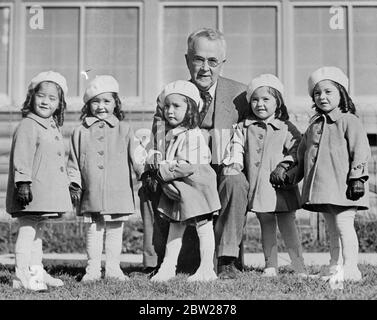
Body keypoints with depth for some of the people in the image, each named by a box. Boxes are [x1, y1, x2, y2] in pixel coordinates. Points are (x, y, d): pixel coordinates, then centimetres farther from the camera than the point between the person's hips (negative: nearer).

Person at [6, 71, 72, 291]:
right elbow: (21, 159, -18)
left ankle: (36, 272, 25)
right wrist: (23, 183, -24)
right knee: (27, 232, -6)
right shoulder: (27, 127, -12)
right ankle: (22, 276, -1)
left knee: (38, 232, 16)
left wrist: (71, 184, 24)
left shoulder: (54, 128, 16)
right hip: (32, 193, -9)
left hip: (49, 193, 9)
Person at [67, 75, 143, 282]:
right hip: (91, 194, 0)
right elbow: (74, 162, 10)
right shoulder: (80, 132, 7)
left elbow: (135, 156, 5)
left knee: (115, 230, 6)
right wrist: (74, 185, 4)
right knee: (93, 230, 5)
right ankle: (93, 269, 14)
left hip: (118, 192, 0)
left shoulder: (123, 130, 5)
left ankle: (113, 268, 16)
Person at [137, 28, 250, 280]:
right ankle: (157, 262, -13)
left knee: (235, 182, -34)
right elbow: (158, 147, -4)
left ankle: (228, 261, -23)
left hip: (223, 175, -1)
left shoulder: (239, 94, 3)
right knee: (147, 187, -23)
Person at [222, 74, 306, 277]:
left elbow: (297, 150, 0)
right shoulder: (244, 128, 9)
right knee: (266, 225, 10)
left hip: (280, 186, -3)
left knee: (287, 225, -2)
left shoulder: (286, 128, 2)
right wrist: (233, 165, -11)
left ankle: (299, 267, 4)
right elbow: (236, 148, 6)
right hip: (256, 187, 3)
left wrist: (284, 166, -13)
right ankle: (270, 266, 17)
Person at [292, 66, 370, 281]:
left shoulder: (349, 121, -4)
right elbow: (302, 152, 24)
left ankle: (350, 269, -6)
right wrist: (295, 174, 22)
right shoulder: (314, 125, 16)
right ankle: (335, 267, 17)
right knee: (332, 229, 12)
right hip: (322, 187, 7)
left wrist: (357, 177, -15)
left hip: (342, 186, -7)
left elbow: (361, 151, -10)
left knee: (344, 225, -10)